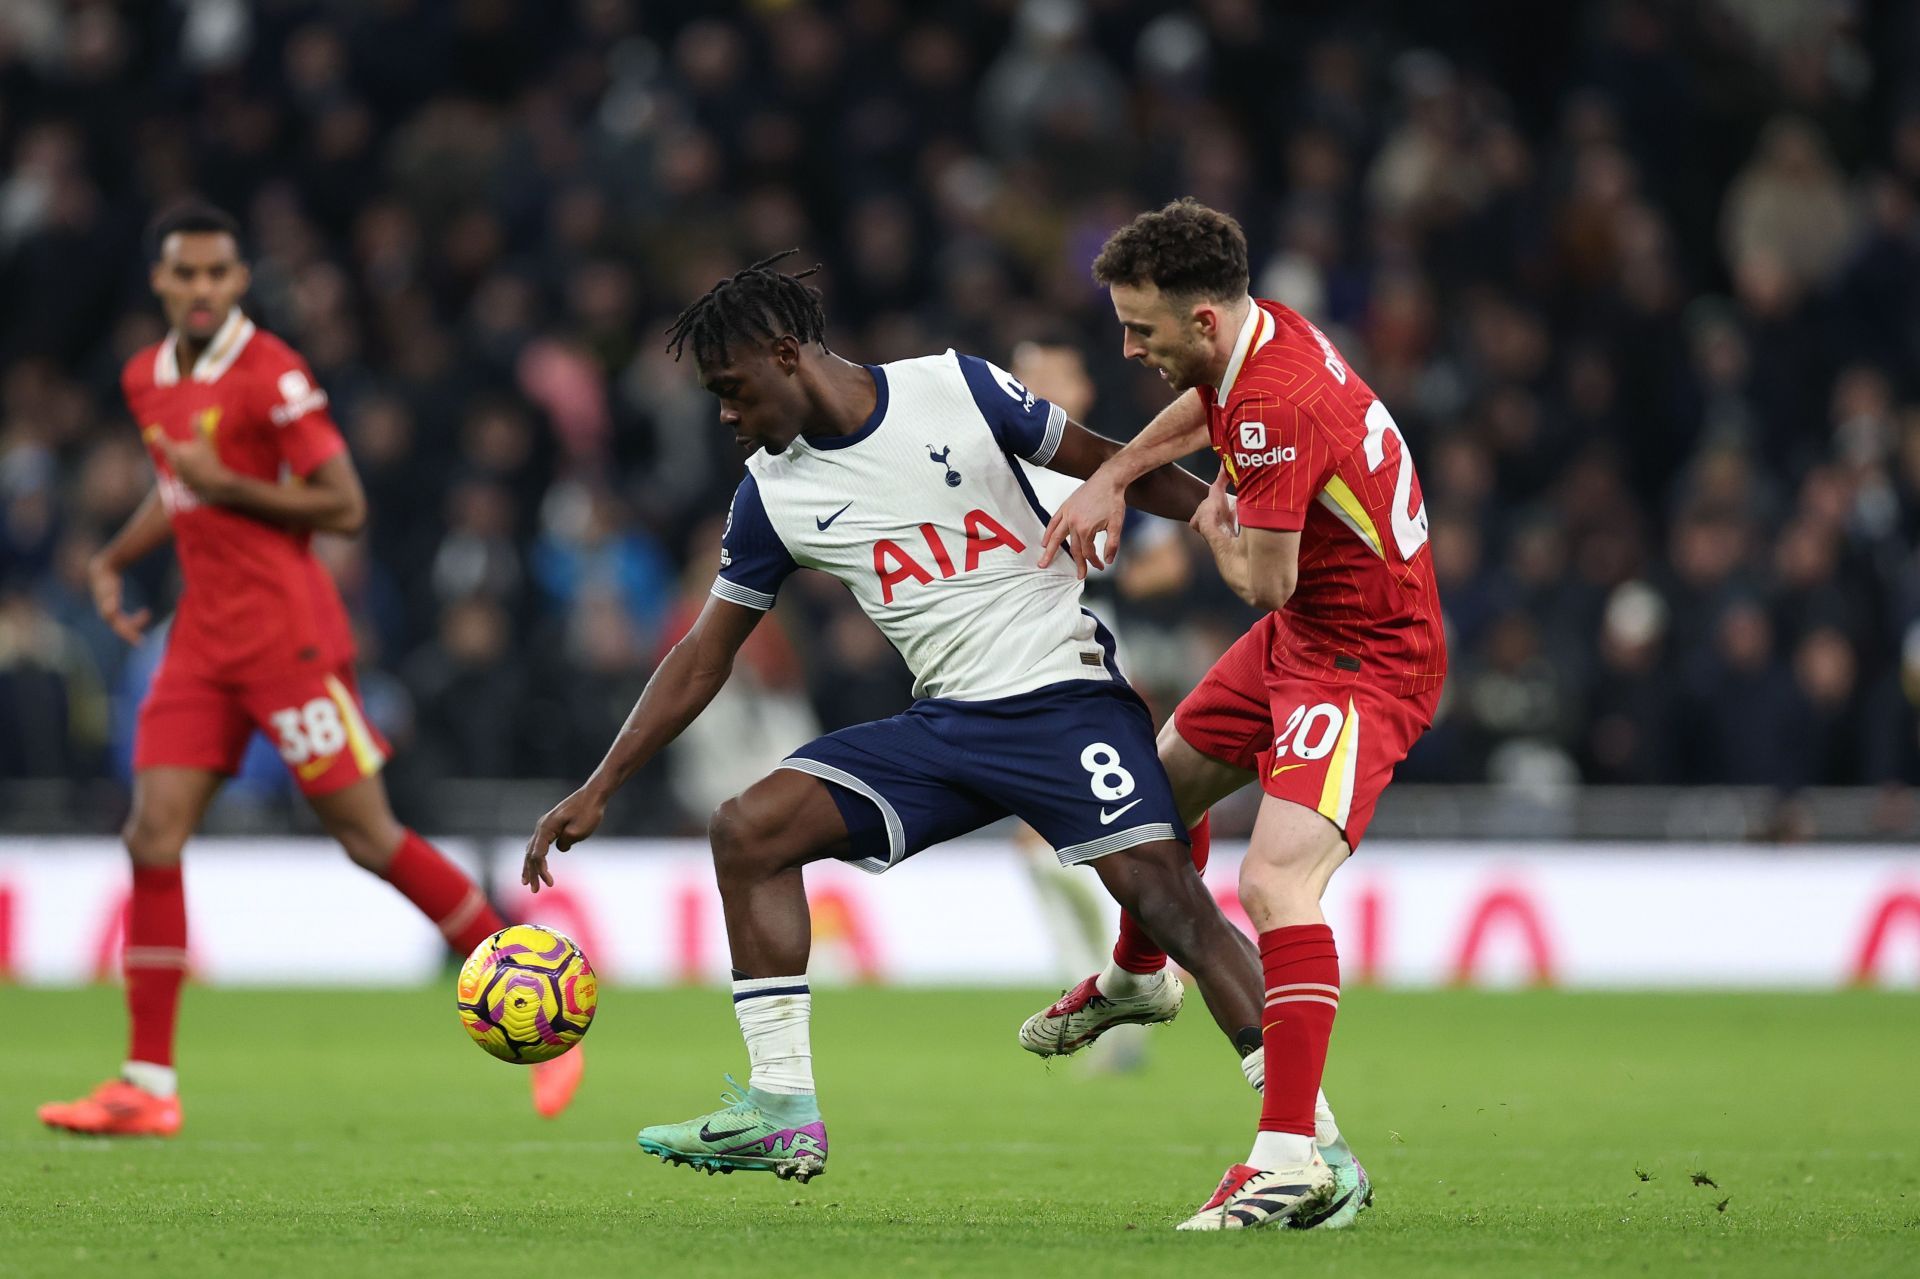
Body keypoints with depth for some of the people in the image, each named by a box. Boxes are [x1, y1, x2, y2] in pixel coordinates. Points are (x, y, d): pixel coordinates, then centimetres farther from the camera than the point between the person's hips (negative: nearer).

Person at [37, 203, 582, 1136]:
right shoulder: (147, 380, 12)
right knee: (153, 839, -4)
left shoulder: (270, 375, -11)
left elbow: (344, 508, -12)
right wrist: (113, 560, 15)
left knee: (369, 836, -6)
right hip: (202, 639, 7)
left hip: (286, 632, -7)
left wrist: (225, 487, -18)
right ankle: (147, 1087, -3)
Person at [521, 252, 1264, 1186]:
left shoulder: (958, 389, -6)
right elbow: (703, 658, 12)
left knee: (1161, 890, -22)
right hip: (943, 724, 5)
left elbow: (1109, 467, 3)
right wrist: (597, 791, 9)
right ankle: (782, 1113, -5)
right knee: (747, 829, -8)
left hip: (1065, 696, -5)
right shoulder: (773, 495, 5)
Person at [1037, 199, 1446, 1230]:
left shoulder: (1277, 409, -31)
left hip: (1365, 659, -11)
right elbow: (1206, 404, 24)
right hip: (1304, 634, 11)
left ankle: (1293, 1157, -30)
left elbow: (1263, 579, -26)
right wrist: (1110, 480, 13)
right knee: (1168, 778, 29)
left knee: (1275, 880, -26)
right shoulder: (1255, 336, -2)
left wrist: (1214, 521, -5)